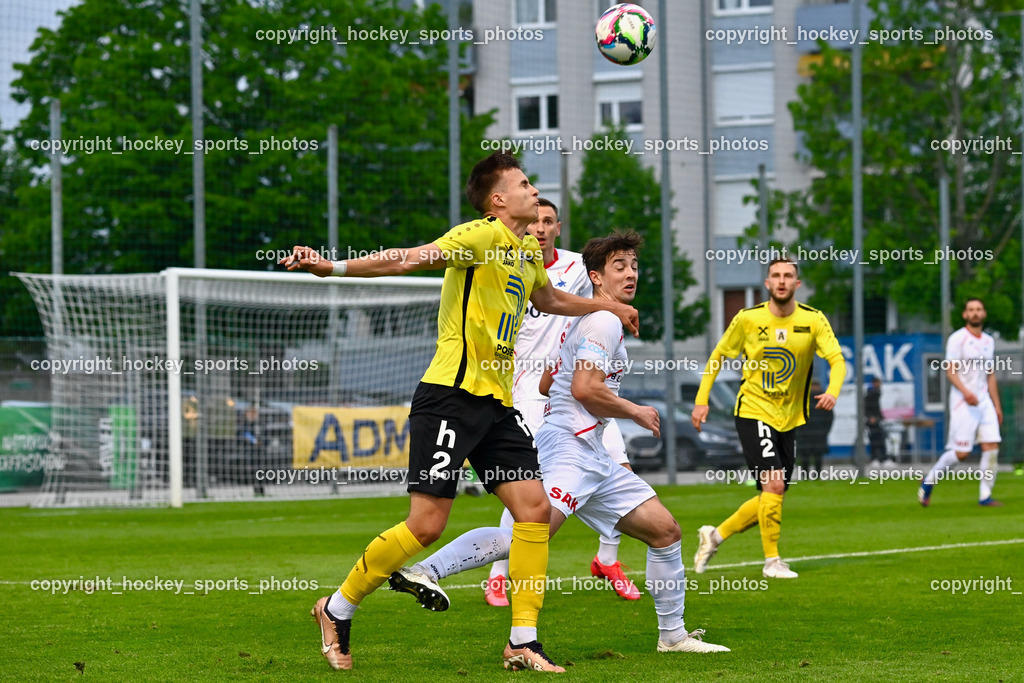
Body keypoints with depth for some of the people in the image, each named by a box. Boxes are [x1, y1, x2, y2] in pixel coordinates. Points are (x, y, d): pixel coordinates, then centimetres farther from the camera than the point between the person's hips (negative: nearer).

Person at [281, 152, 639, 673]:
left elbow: (550, 301, 38)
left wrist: (609, 307, 51)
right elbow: (406, 260, -21)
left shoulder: (529, 254, 16)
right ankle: (337, 609, 9)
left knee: (535, 509, -2)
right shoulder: (479, 237, -11)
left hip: (498, 402, 8)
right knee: (426, 525, -10)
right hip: (452, 395, -8)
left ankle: (522, 643, 4)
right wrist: (332, 268, -33)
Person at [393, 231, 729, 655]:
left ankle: (673, 634, 18)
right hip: (569, 445, -11)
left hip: (593, 457, 11)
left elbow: (546, 384, 31)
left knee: (664, 529, 11)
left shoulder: (588, 320, 26)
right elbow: (584, 388, -18)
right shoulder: (604, 321, -6)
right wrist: (636, 412, -5)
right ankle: (425, 571, -37)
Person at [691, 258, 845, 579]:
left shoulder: (813, 320, -4)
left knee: (772, 499, 7)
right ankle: (772, 561, -6)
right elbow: (718, 356, 7)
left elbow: (837, 359, -11)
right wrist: (702, 400, 0)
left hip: (789, 418, 4)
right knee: (774, 485, -18)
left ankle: (715, 535, 28)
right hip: (753, 412, -4)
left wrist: (832, 391, -32)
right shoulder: (748, 319, -6)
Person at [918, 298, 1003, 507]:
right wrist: (965, 391, -27)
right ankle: (929, 481, 11)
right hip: (963, 402, -6)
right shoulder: (957, 339, -6)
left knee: (992, 447, -5)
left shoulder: (988, 341, 15)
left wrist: (997, 406, 17)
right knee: (961, 452, -9)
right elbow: (950, 371, -12)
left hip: (984, 401, 6)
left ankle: (985, 496, 3)